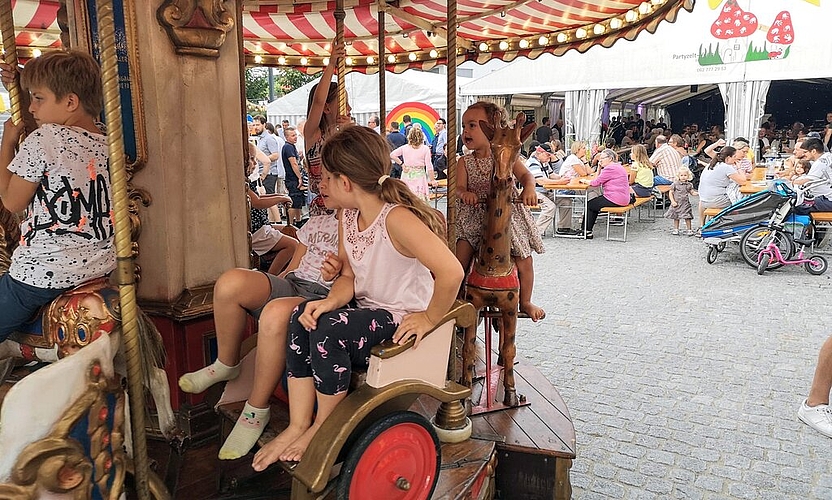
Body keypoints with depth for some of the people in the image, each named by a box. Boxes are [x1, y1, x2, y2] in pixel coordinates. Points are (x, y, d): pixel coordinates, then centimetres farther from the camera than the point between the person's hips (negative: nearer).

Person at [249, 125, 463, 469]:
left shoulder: (397, 219, -25)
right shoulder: (349, 216, 4)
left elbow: (451, 273, -33)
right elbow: (349, 276, 6)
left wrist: (430, 318, -19)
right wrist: (331, 301, -15)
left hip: (403, 320, -8)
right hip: (367, 312, 8)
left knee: (328, 330, -27)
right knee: (303, 318, -14)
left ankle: (323, 427, -3)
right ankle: (298, 425, -6)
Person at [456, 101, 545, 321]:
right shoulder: (464, 162, 0)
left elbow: (525, 174, -10)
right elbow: (459, 186, -10)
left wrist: (529, 188, -32)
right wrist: (464, 193, -34)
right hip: (474, 217, 0)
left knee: (524, 261, 3)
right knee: (458, 261, -11)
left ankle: (525, 301, 26)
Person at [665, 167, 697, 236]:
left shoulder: (689, 185, 3)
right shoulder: (675, 184, -5)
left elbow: (692, 192, 10)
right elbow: (670, 193, -2)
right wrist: (672, 201, -10)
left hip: (686, 204, 1)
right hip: (677, 204, -1)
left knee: (687, 217, -1)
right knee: (676, 217, 9)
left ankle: (689, 230, 10)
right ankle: (675, 229, 21)